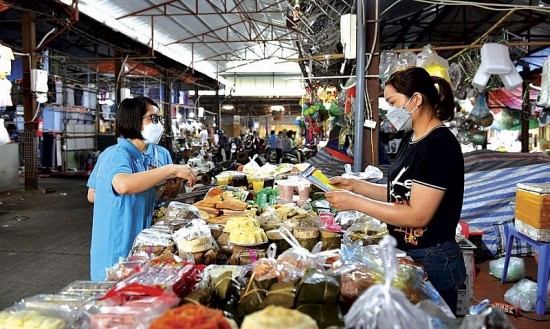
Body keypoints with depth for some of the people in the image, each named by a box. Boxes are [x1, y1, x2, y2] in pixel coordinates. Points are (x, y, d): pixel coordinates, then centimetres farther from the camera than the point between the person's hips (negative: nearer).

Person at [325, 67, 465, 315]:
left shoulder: (440, 146, -22)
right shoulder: (411, 139, 7)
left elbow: (417, 215, -25)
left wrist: (354, 202, -23)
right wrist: (355, 186, 0)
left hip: (431, 263, -9)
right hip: (404, 254, 9)